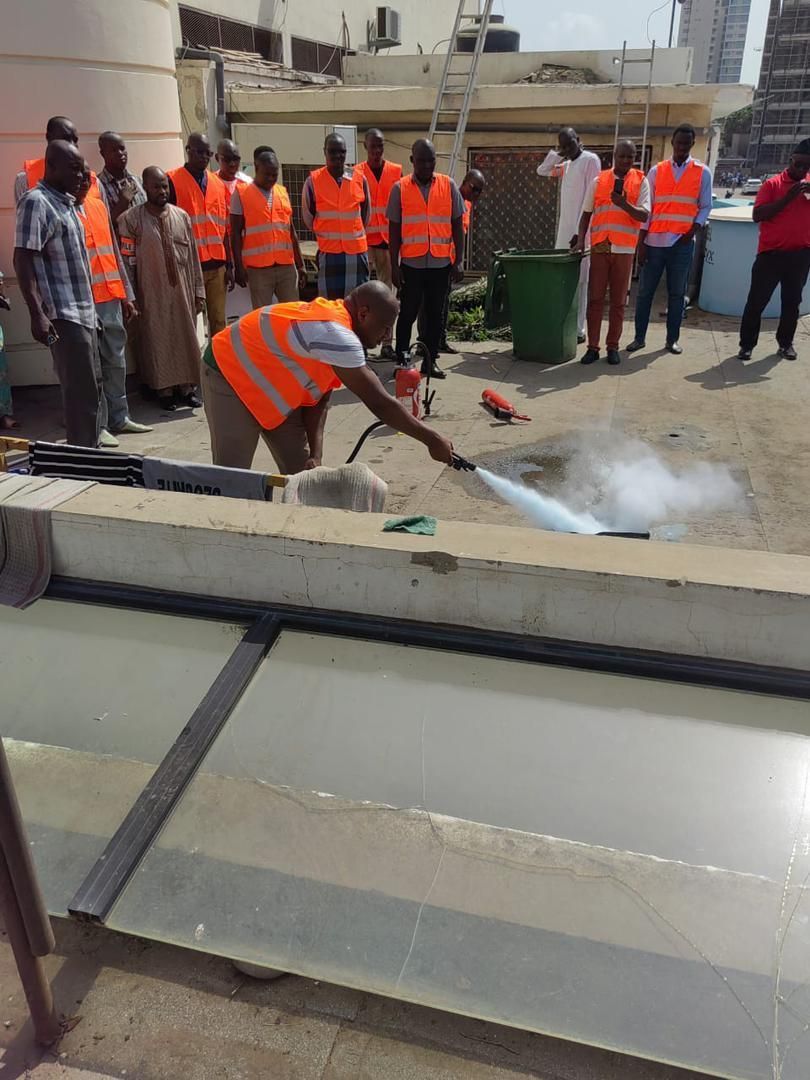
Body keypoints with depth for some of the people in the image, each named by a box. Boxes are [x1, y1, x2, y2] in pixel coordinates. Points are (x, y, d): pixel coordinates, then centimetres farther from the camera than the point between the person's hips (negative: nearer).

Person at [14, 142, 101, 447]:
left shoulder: (66, 203, 16)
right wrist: (37, 314, -24)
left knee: (92, 388, 13)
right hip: (63, 315, -9)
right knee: (83, 393, -9)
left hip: (83, 311, 9)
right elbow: (22, 260, -16)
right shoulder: (36, 202, -10)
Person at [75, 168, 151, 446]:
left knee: (116, 360, 12)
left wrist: (126, 294, 16)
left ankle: (119, 417, 22)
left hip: (110, 297, 7)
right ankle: (97, 425, 3)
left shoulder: (99, 206, 14)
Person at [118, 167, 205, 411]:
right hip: (152, 293, -3)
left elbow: (193, 256, 8)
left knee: (186, 338, 6)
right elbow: (126, 261, -5)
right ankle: (165, 391, 12)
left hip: (182, 291, 3)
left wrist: (198, 290, 6)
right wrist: (129, 296, -8)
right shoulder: (131, 219, -5)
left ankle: (186, 388, 18)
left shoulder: (181, 216, 6)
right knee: (158, 341, 2)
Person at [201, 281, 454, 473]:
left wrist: (316, 453, -13)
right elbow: (379, 403, -31)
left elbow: (318, 397, -3)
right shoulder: (336, 334, -32)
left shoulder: (335, 322, -1)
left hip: (270, 385, 10)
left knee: (301, 471, 6)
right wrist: (431, 439, -23)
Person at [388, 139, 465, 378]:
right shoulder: (400, 188, 2)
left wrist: (458, 261, 0)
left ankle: (430, 360, 15)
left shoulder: (448, 185, 5)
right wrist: (394, 265, -3)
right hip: (411, 263, -1)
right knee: (408, 313, 3)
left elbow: (457, 225, 6)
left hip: (441, 263, 2)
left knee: (435, 313, 7)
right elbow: (394, 229, 2)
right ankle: (401, 359, 14)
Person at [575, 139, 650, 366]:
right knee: (595, 299, 0)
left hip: (624, 249, -1)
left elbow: (644, 215, -4)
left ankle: (613, 347, 12)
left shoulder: (641, 181, 5)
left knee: (618, 301, 4)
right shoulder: (599, 181, 9)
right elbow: (586, 213, 11)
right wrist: (581, 240, -1)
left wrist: (624, 203, -20)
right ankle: (592, 346, 5)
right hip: (599, 247, 1)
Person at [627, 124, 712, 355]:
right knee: (645, 291, 3)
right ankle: (639, 337, 12)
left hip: (682, 243, 0)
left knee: (677, 293, 5)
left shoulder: (703, 173, 5)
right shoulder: (657, 171, 6)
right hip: (654, 241, 1)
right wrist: (641, 243, -1)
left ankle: (672, 339, 13)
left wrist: (693, 231, -10)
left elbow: (705, 207, 7)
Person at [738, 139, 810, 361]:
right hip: (771, 252, -3)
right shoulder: (773, 184, -3)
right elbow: (757, 215, -13)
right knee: (756, 301, -1)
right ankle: (747, 344, 9)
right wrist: (787, 197, -19)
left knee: (792, 301, 11)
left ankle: (785, 342, 23)